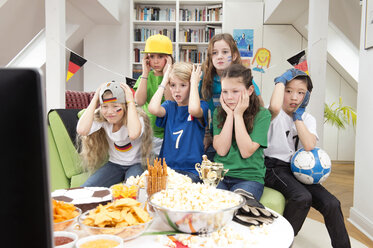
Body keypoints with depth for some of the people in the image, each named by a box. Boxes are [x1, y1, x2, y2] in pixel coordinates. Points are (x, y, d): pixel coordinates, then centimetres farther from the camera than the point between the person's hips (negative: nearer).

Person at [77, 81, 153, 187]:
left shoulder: (138, 118, -20)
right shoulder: (100, 118, -9)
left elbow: (133, 134, -45)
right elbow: (82, 130, -30)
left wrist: (130, 101, -34)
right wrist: (95, 99, -22)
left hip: (136, 164, -3)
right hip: (114, 164, 4)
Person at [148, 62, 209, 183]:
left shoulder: (201, 105, 0)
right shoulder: (169, 106, 10)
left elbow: (193, 110, -27)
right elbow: (153, 109, -14)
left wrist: (194, 82, -11)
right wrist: (164, 82, -1)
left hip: (191, 170, -3)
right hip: (167, 166, 4)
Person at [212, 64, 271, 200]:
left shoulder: (262, 114, -3)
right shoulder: (218, 112, 6)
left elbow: (246, 152, -13)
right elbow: (221, 150, -5)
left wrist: (238, 114, -10)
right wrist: (230, 115, -8)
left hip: (249, 178, -2)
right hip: (220, 174, 2)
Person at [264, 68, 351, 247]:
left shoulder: (308, 119, 10)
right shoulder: (275, 115, -4)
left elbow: (309, 145, -10)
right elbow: (275, 107, -33)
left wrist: (298, 116, -7)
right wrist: (281, 80, -15)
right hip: (274, 167, -5)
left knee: (331, 204, -12)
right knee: (303, 198, -30)